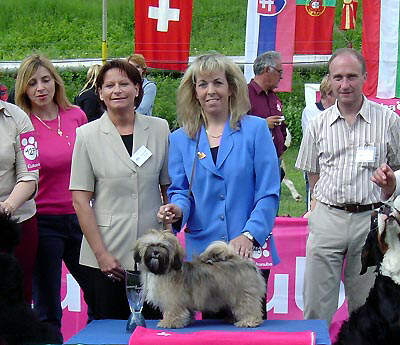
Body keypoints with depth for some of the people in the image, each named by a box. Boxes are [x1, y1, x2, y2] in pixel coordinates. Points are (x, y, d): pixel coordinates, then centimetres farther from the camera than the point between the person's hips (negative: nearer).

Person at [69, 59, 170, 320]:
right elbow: (80, 200, -3)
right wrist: (101, 253, -8)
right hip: (107, 253, -1)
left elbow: (168, 188, 12)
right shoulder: (87, 135, 0)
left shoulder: (159, 129, 5)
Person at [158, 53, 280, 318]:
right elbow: (180, 191, 11)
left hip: (249, 250, -2)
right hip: (201, 251, 2)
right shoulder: (180, 139, 11)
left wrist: (249, 235, -16)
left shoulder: (255, 129, 1)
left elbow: (269, 194, -4)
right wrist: (177, 210, -12)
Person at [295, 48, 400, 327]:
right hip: (327, 218, 1)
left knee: (366, 307, 7)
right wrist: (324, 203, 6)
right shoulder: (319, 125, 8)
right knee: (316, 306, 1)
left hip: (370, 220, -1)